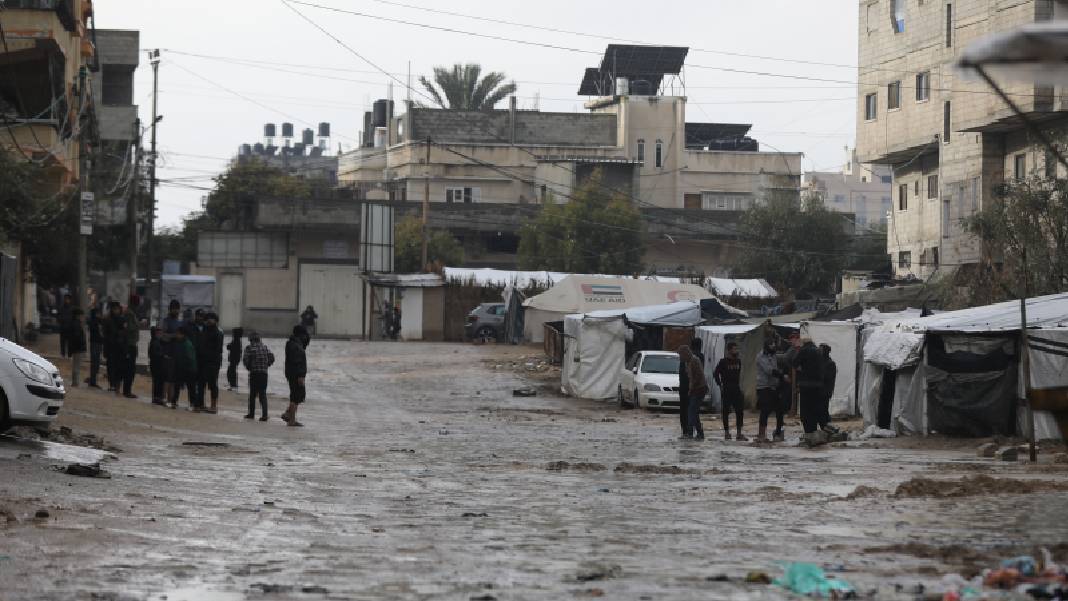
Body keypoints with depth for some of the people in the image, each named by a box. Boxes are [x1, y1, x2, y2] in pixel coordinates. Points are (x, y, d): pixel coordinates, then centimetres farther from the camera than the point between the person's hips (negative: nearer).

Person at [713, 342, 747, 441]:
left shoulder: (738, 361, 10)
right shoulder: (723, 362, -6)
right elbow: (716, 374, -5)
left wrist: (739, 386, 12)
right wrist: (720, 385, -10)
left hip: (736, 389, 5)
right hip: (726, 391, -5)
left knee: (739, 411, 1)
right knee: (726, 412, 1)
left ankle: (739, 434, 4)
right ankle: (726, 433, 7)